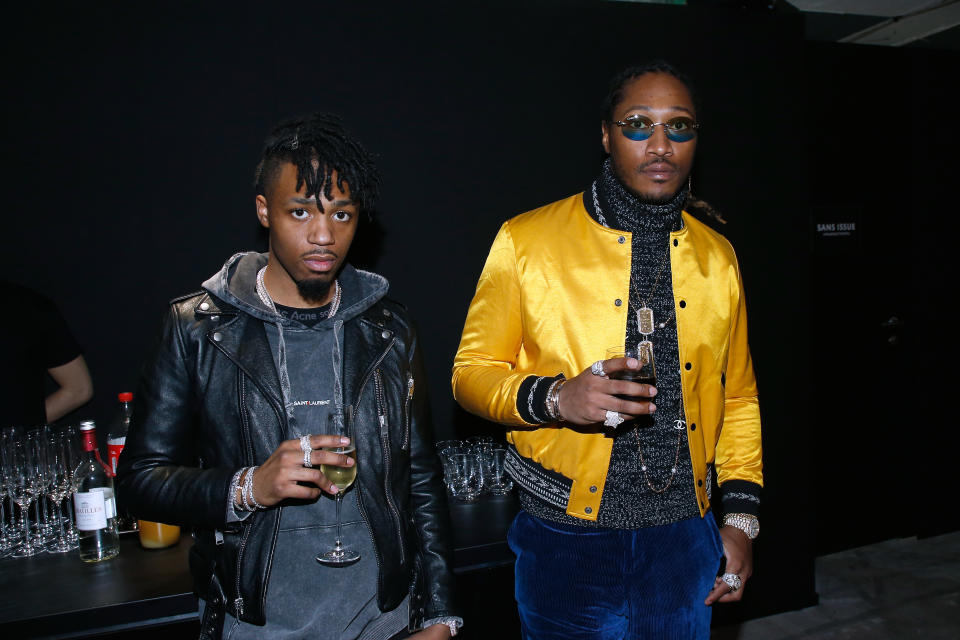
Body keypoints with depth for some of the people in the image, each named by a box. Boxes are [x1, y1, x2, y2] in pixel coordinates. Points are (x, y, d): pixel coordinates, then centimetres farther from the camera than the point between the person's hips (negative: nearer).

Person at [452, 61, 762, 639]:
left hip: (685, 536, 4)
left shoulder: (718, 256, 5)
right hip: (566, 540, -3)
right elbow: (472, 372, -4)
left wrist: (742, 515, 7)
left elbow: (738, 395, 12)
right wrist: (554, 398, -23)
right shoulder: (526, 241, -8)